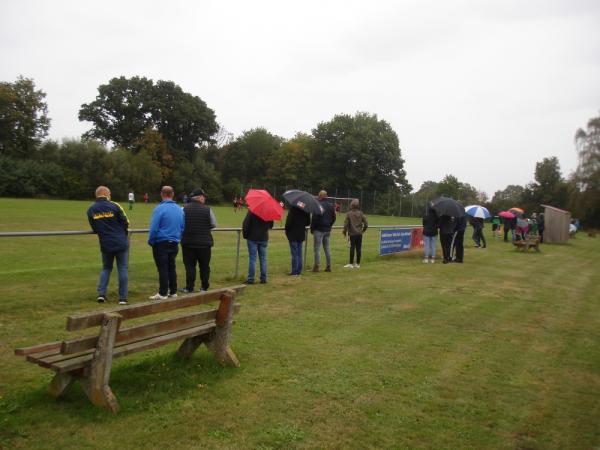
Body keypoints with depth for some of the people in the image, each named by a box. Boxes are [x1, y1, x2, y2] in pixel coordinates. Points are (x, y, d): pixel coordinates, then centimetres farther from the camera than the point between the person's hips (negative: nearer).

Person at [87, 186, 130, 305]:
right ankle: (122, 298, 5)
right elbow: (126, 223, -3)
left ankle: (101, 294, 7)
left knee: (106, 268, 20)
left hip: (105, 244, 3)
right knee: (122, 269, 4)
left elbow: (94, 229, 7)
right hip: (121, 243, -3)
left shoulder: (91, 210, 3)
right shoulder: (114, 206, -8)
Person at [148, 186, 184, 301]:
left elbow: (154, 228, -14)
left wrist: (150, 241, -1)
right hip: (174, 244, 6)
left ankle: (163, 293, 3)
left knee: (162, 268, 0)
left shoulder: (159, 209, -14)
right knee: (171, 267, 14)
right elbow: (182, 227, 9)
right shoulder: (179, 209, 4)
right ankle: (173, 291, 20)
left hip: (161, 243, -5)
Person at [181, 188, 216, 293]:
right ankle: (204, 287, 18)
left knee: (189, 266, 7)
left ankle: (189, 288, 9)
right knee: (204, 266, 12)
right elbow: (213, 224, 0)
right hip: (205, 242, 0)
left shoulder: (184, 209, -5)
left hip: (188, 242, 0)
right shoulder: (207, 209, -7)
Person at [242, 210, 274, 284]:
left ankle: (250, 279, 0)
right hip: (264, 238, 4)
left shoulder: (251, 211, -13)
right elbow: (271, 225, 12)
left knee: (252, 259, 0)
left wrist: (245, 235, 0)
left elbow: (246, 224, -13)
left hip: (252, 238, -4)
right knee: (263, 259, 9)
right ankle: (263, 279, 11)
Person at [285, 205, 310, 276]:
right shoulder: (305, 210, 0)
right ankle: (299, 271, 17)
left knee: (294, 254, -1)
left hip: (293, 235, -5)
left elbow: (289, 222, -18)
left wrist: (286, 230, -1)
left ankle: (294, 271, 2)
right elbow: (308, 222, 7)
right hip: (301, 234, 5)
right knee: (299, 253, 13)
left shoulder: (292, 210, -18)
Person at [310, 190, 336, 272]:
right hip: (327, 230, 7)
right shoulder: (331, 206, 10)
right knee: (327, 248, 12)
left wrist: (312, 228, -4)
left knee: (317, 248, -3)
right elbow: (334, 218, 15)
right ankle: (328, 266, 13)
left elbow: (314, 218, -14)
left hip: (319, 229, -7)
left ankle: (317, 266, -4)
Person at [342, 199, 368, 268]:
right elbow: (366, 223, 4)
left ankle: (351, 264, 1)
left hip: (352, 234, -3)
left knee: (352, 249, -1)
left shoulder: (349, 213, -7)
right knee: (358, 249, 6)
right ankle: (358, 264, 10)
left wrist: (345, 232, 7)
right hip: (359, 234, 3)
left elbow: (346, 224, -8)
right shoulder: (360, 213, 3)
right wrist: (363, 230, 20)